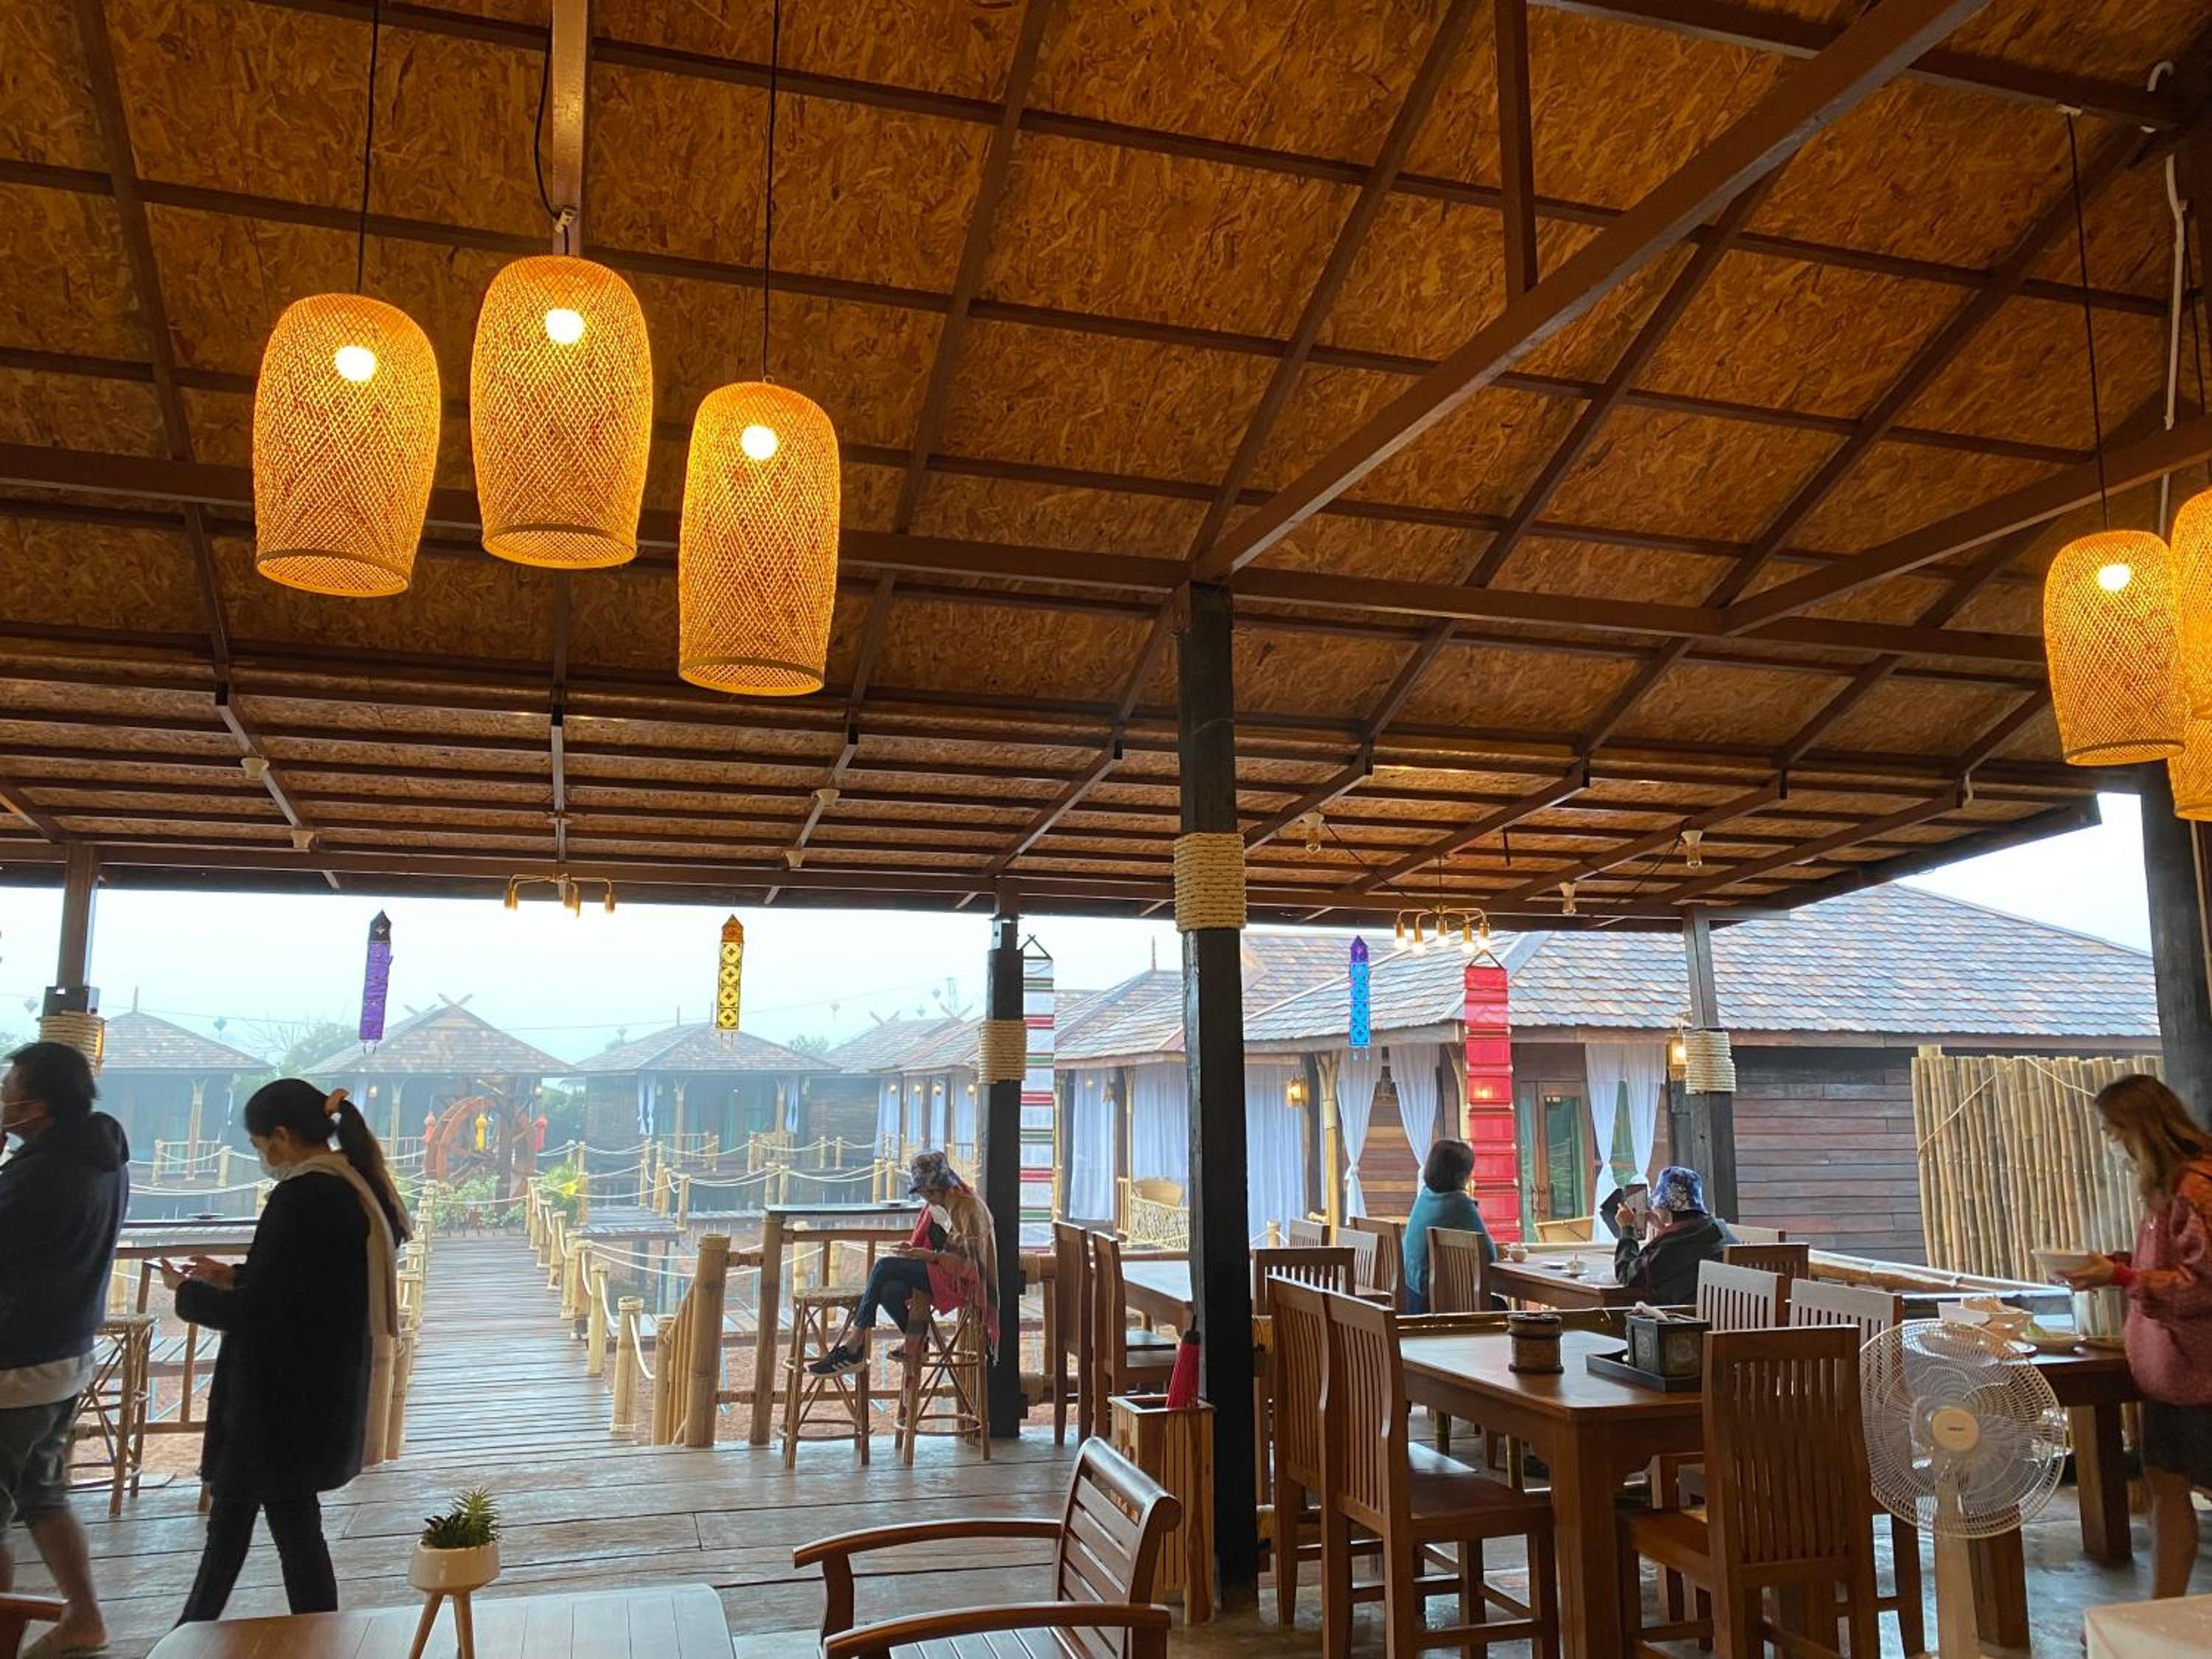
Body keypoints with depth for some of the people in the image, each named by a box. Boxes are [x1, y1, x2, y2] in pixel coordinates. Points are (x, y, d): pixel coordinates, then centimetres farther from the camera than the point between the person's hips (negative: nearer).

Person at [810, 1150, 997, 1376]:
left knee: (885, 1267, -21)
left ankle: (853, 1346, -16)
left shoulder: (969, 1208, -13)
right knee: (890, 1291, -23)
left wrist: (931, 1256, -25)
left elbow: (970, 1261, -16)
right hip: (939, 1273, 8)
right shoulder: (939, 1206, 12)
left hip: (963, 1281, -8)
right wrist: (914, 1250, -2)